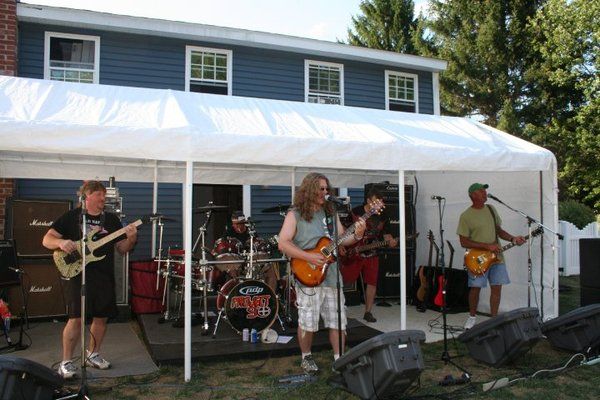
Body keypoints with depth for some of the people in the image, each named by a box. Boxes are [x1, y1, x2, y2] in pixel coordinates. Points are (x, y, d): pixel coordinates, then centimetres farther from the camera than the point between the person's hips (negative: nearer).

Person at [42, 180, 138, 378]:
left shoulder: (111, 219, 11)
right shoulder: (71, 217, 1)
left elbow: (122, 248, 10)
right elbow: (47, 240, 0)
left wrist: (131, 239, -11)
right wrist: (61, 242, -21)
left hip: (105, 277, 4)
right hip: (78, 274, -4)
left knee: (101, 317, 10)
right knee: (76, 318, -8)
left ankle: (93, 355, 28)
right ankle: (66, 362, 7)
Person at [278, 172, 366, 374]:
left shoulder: (330, 213, 13)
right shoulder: (295, 214, -4)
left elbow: (341, 240, 13)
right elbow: (283, 244, -12)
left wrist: (356, 236, -8)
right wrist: (310, 257, -18)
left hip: (332, 275, 5)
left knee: (337, 321, 7)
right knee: (307, 322, 4)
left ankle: (338, 358, 19)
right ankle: (306, 358, 25)